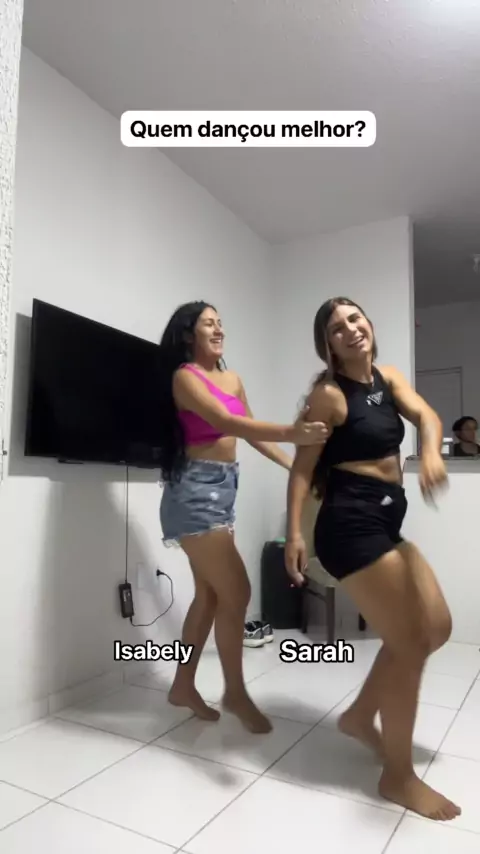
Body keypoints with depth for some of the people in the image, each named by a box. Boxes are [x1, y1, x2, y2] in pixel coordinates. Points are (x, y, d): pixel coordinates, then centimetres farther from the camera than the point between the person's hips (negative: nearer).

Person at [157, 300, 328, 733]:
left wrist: (296, 466, 14)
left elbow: (251, 432, 19)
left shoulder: (232, 379, 15)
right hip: (196, 489, -8)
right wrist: (289, 432, -35)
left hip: (224, 486, 8)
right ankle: (235, 692, 14)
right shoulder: (184, 376, -9)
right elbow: (225, 422, -24)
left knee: (210, 593, 13)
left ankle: (183, 685, 28)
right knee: (236, 592, -5)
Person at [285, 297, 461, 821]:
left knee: (437, 627, 14)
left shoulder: (389, 378, 12)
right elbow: (303, 466, -12)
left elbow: (424, 414, -5)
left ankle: (359, 716, 30)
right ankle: (398, 777, 16)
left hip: (386, 521, 9)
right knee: (408, 643, -4)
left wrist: (431, 453, -27)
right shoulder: (329, 393, -9)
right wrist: (294, 531, -22)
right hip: (351, 523, -9)